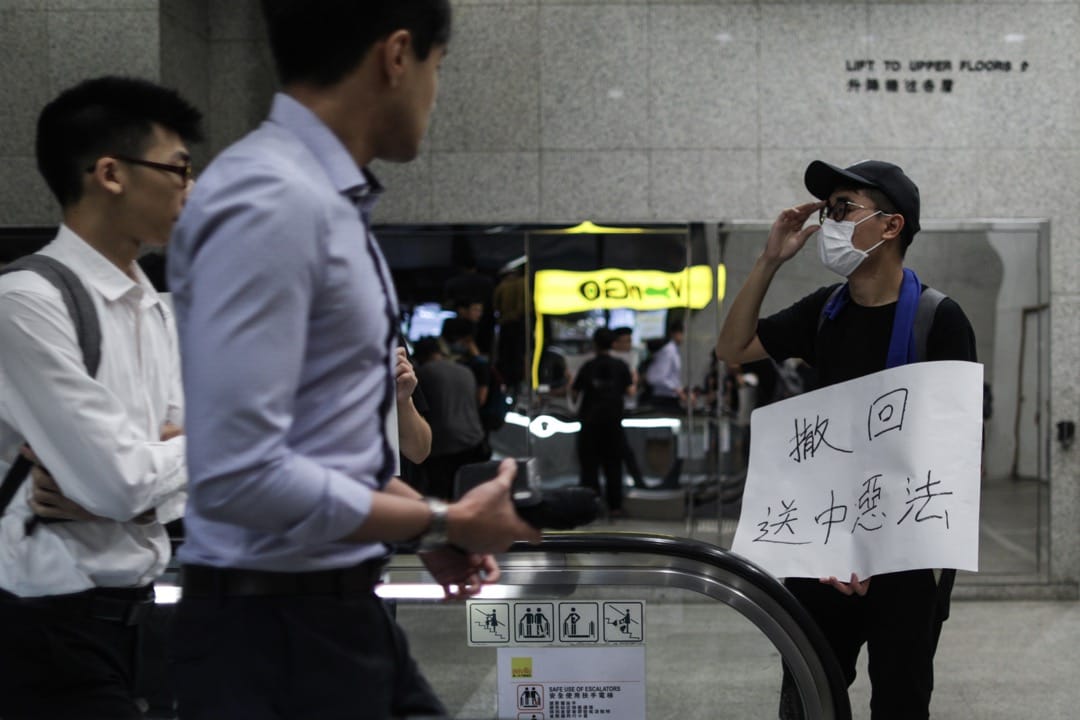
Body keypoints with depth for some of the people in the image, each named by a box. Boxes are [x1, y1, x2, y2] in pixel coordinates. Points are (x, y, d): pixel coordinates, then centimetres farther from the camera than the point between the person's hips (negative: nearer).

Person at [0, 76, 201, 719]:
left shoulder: (158, 313, 9)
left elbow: (171, 482, 7)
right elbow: (123, 482, -22)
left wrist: (103, 486, -13)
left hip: (134, 611, 8)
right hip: (52, 624, -7)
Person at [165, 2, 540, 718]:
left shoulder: (328, 198, 10)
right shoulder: (268, 201, -21)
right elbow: (238, 474, -26)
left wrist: (429, 519, 11)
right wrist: (443, 521, -16)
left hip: (342, 614, 9)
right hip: (277, 631, -9)